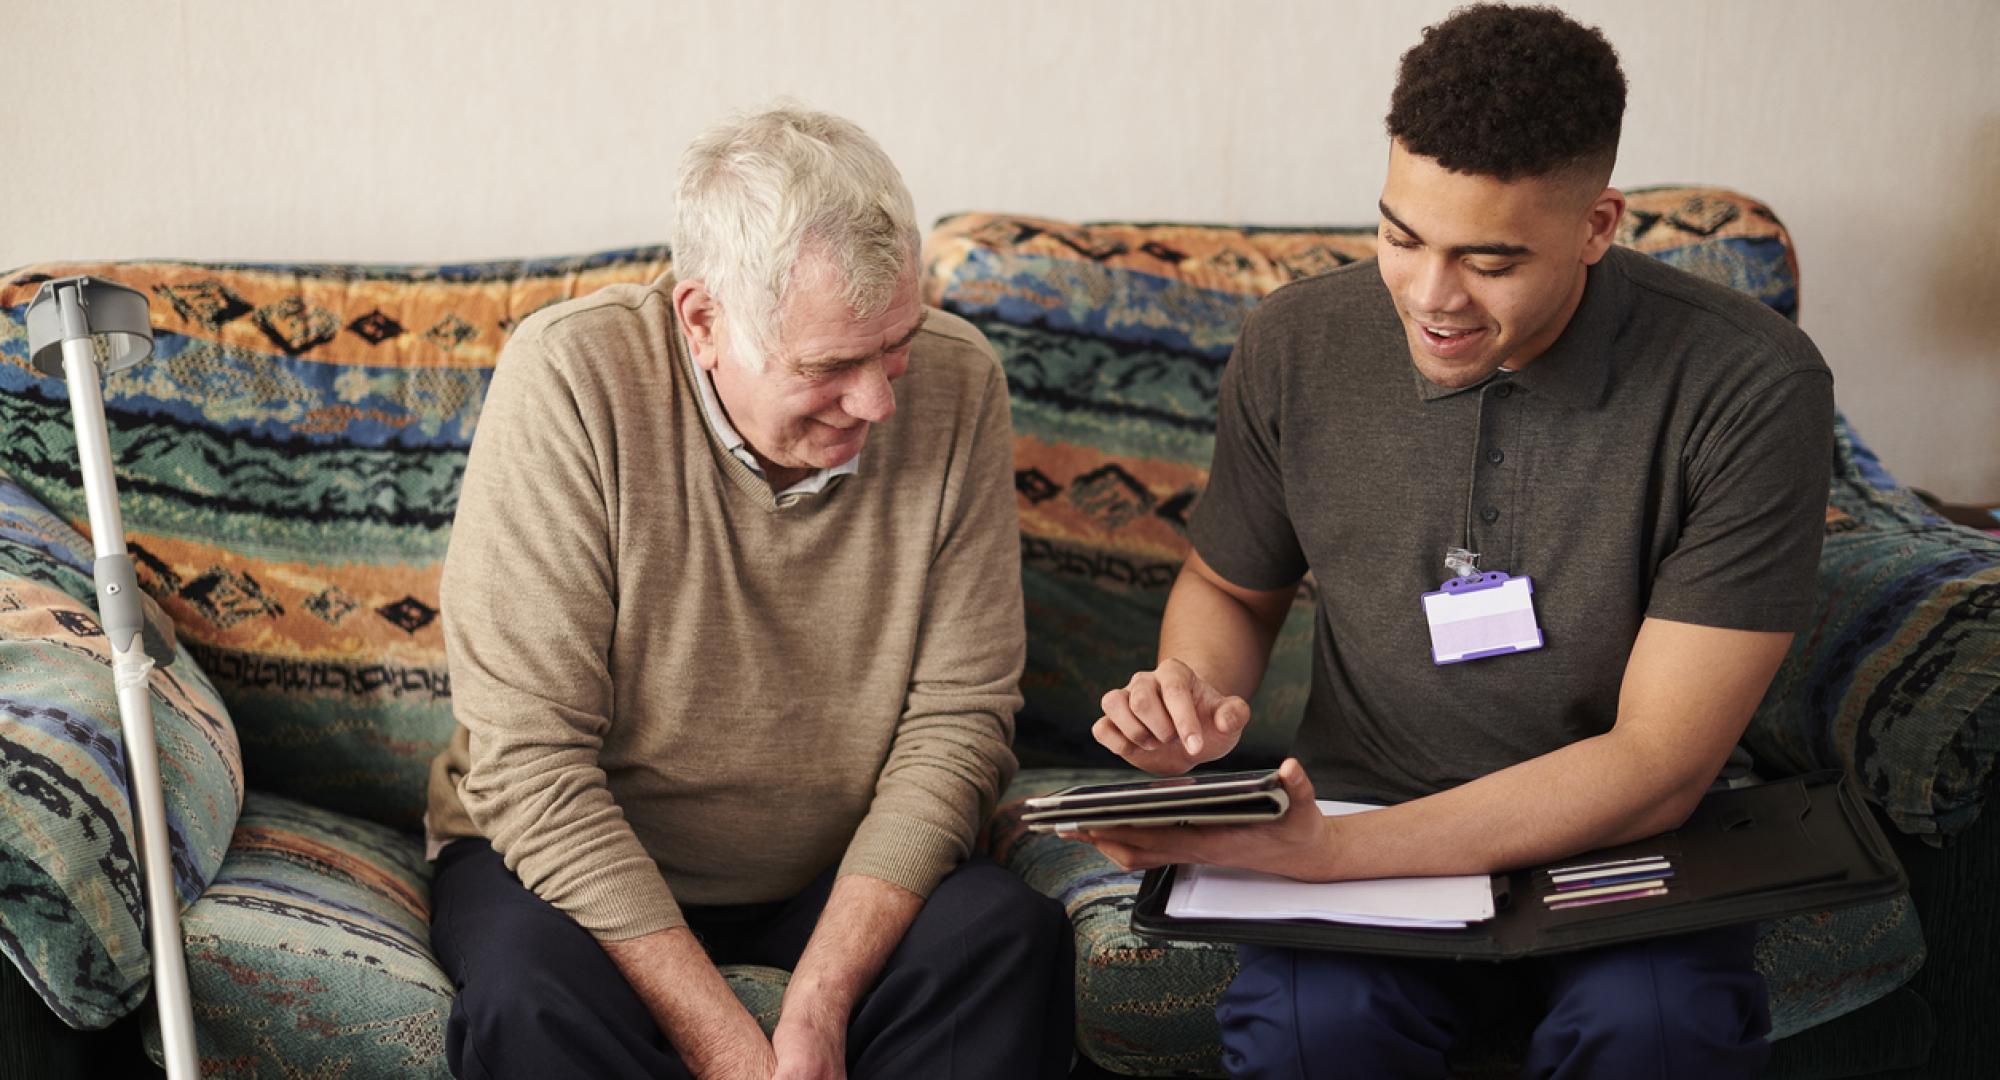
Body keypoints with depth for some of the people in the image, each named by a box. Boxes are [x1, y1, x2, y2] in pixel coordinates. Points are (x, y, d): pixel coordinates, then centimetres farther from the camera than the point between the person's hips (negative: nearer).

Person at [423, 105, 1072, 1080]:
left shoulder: (956, 383, -11)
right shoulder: (569, 379, -21)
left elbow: (958, 715, -10)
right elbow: (530, 762, -22)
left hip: (838, 870, 2)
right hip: (573, 860, -2)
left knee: (1014, 941, -25)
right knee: (533, 990, -32)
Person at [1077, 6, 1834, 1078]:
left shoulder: (1751, 388, -17)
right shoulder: (1294, 347, -6)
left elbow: (1659, 764, -18)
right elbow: (1229, 586, 14)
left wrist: (1325, 850, -27)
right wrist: (1195, 692, -11)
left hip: (1612, 839, -1)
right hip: (1361, 813, 1)